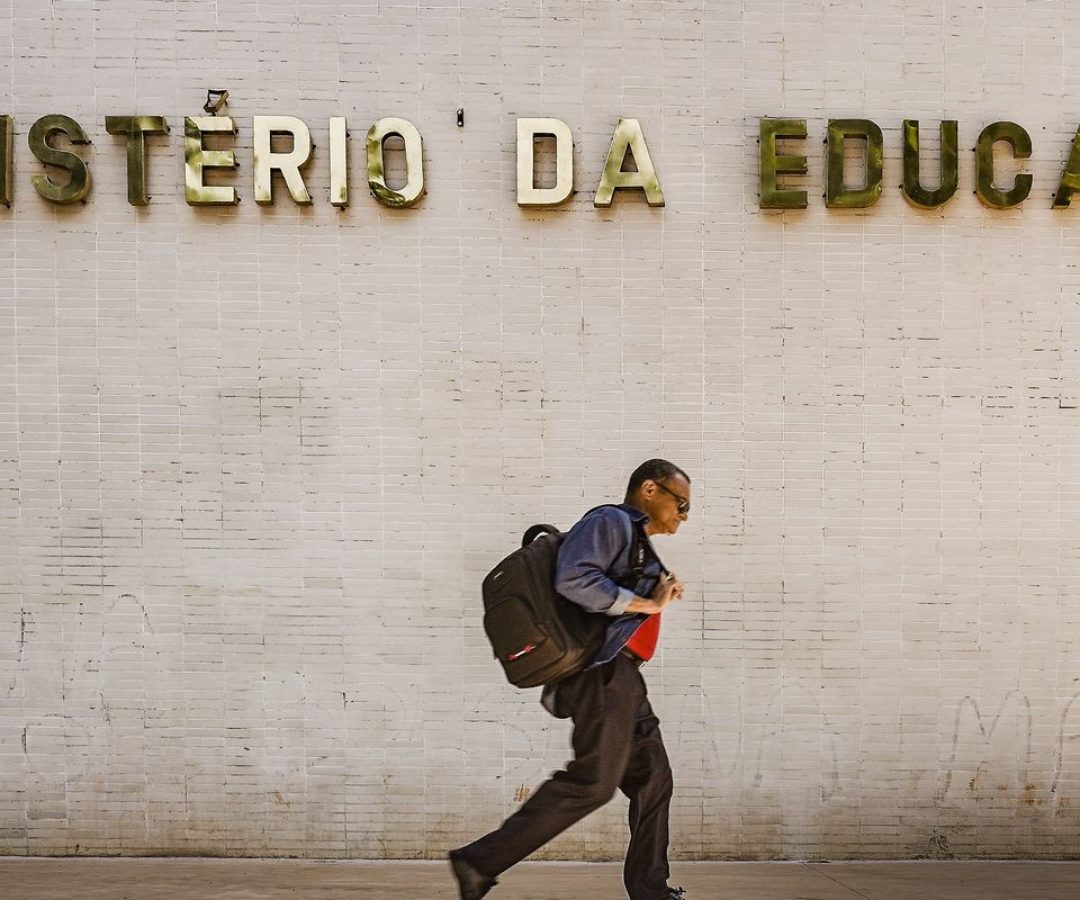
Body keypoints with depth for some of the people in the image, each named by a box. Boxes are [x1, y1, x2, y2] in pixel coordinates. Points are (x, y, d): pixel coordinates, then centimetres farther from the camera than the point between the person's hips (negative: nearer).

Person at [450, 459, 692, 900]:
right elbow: (573, 579, -23)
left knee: (652, 779, 11)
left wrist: (661, 595, 9)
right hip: (602, 672, -11)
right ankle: (481, 862, -14)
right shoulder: (610, 522, -6)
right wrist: (647, 604, -16)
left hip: (621, 679, 11)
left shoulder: (637, 541, 25)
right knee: (593, 780, -15)